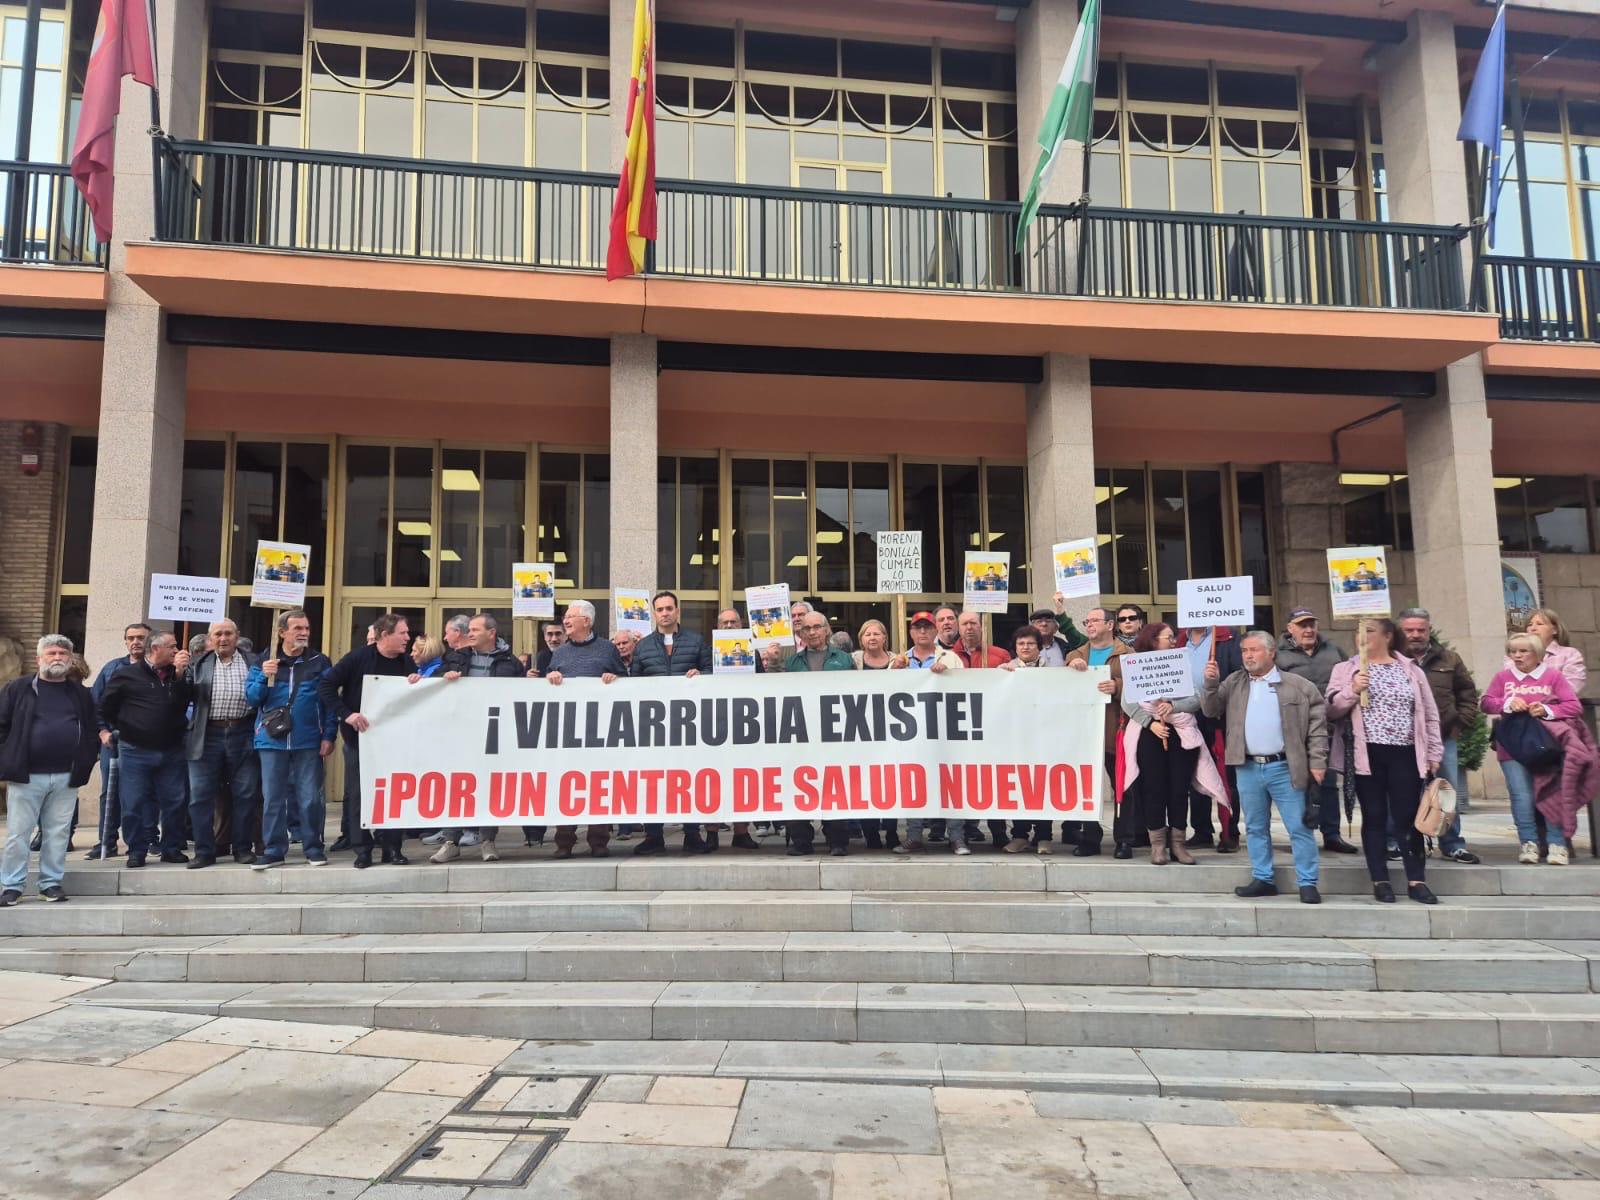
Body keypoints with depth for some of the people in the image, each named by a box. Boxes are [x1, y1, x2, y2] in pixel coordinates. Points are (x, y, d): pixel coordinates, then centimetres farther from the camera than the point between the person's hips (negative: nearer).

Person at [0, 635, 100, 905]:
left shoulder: (81, 693, 11)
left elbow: (93, 730, 14)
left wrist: (86, 761, 4)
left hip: (66, 778, 2)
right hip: (26, 776, -2)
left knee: (58, 833, 6)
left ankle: (51, 883, 16)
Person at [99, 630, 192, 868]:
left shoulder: (176, 675, 10)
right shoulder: (127, 675, 1)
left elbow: (182, 704, -5)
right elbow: (105, 705, 10)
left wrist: (179, 674, -12)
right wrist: (106, 729, 9)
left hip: (171, 751, 3)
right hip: (135, 750, -3)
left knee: (173, 802, 5)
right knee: (134, 804, 0)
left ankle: (172, 848, 15)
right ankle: (137, 851, 11)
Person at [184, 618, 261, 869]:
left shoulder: (253, 662, 6)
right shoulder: (199, 664, 11)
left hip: (243, 735, -1)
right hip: (208, 736, 1)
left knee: (245, 795, 4)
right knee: (200, 795, 1)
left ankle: (243, 848, 15)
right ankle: (205, 852, 9)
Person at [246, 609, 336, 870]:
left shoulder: (320, 662, 2)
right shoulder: (264, 661, 6)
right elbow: (251, 698, 4)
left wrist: (328, 736, -6)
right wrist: (264, 677, -14)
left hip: (308, 741, -1)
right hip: (272, 740, 1)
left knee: (310, 798, 1)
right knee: (273, 798, 6)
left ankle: (314, 848, 12)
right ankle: (273, 850, 15)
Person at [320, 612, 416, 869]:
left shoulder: (407, 662, 2)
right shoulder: (358, 658, -10)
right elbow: (326, 685, -11)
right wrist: (345, 714, -20)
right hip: (360, 736, -3)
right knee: (359, 794, 3)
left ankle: (392, 847, 12)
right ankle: (363, 849, 13)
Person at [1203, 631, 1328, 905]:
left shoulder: (1299, 686, 0)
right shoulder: (1233, 683, 10)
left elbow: (1317, 724, -1)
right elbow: (1211, 711, 6)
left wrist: (1317, 762, -7)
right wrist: (1210, 684, -10)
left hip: (1284, 768, -3)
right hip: (1247, 768, 3)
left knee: (1299, 828, 1)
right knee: (1256, 828, 11)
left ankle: (1307, 883, 10)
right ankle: (1262, 879, 21)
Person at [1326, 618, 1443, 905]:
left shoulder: (1411, 670, 10)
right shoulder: (1346, 669, 6)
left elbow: (1429, 715, 11)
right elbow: (1331, 710, -1)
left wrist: (1433, 753, 6)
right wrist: (1351, 691, -17)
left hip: (1404, 754, 1)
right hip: (1367, 754, -1)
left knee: (1408, 818, 2)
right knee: (1374, 817, 4)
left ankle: (1416, 880, 11)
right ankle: (1380, 881, 11)